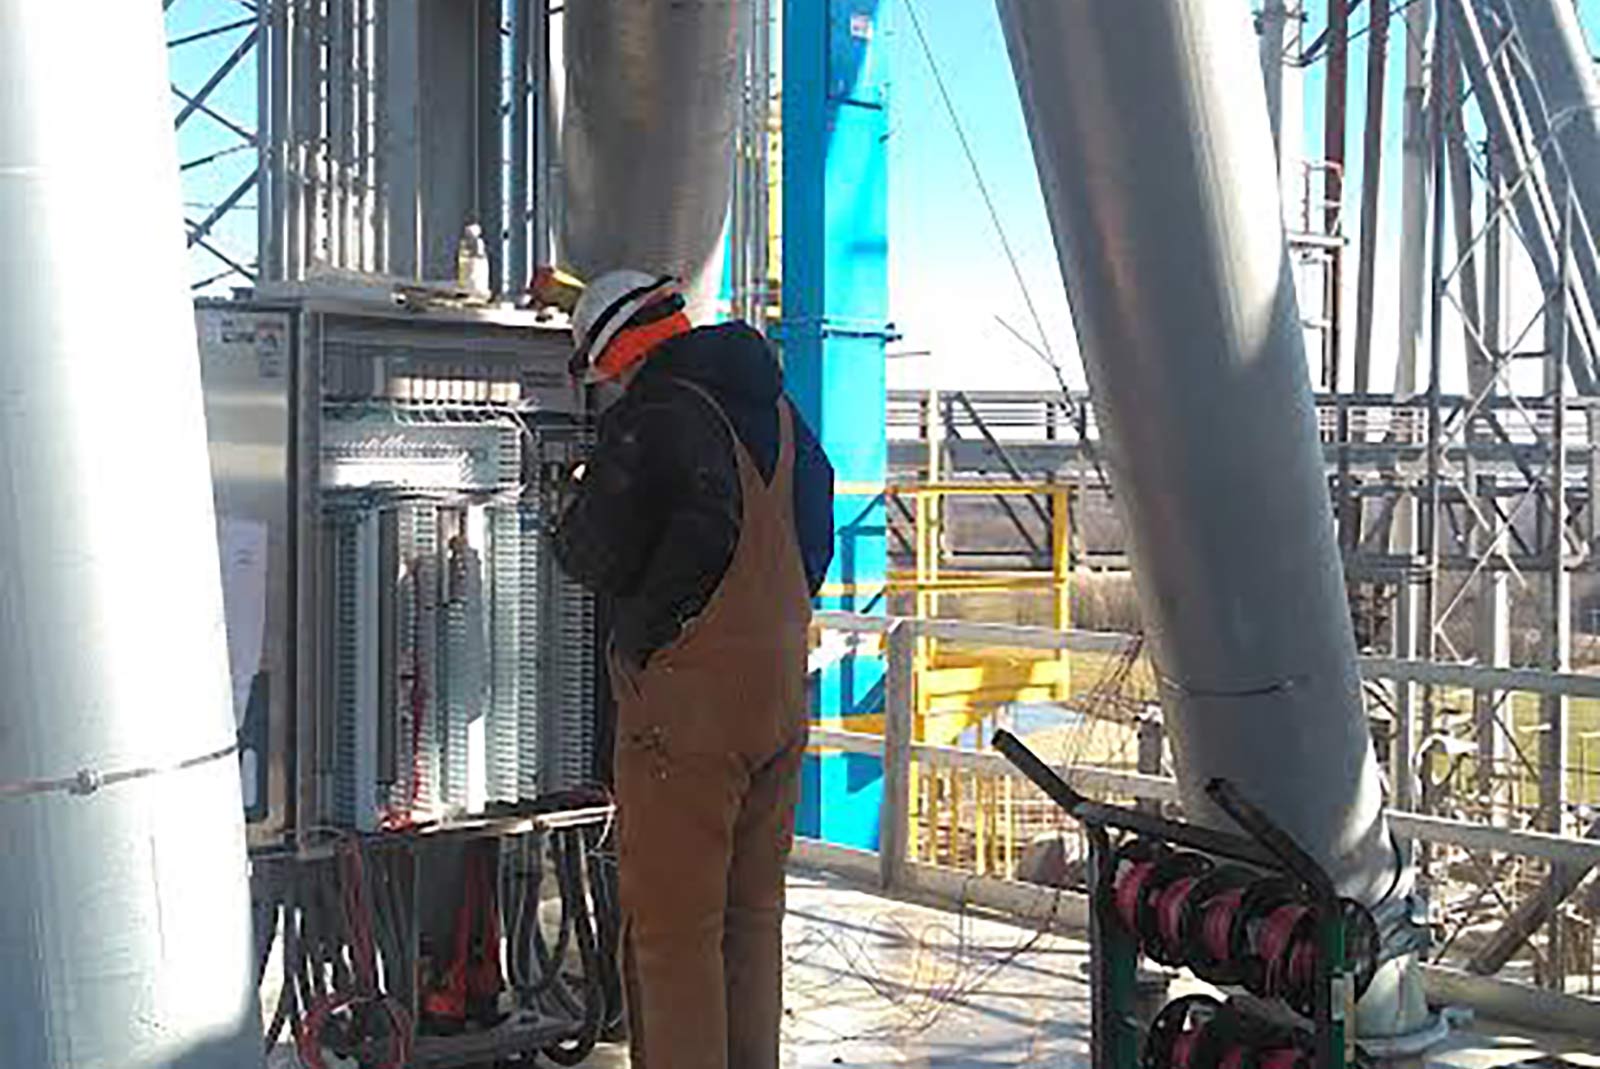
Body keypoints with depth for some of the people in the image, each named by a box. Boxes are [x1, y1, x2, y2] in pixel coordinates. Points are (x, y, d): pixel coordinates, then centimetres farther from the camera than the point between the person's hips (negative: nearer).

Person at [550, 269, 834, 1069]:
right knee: (753, 914, 17)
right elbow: (815, 533, 19)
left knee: (672, 926, 0)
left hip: (688, 707, -8)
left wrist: (577, 511, 8)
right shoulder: (776, 411, 13)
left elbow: (597, 558, -11)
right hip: (780, 693, 8)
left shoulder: (651, 417, -12)